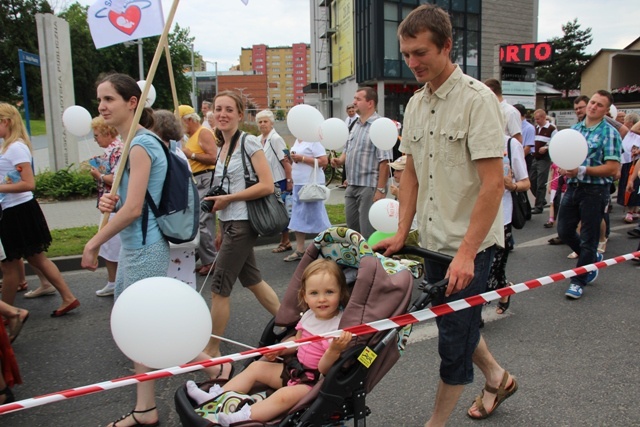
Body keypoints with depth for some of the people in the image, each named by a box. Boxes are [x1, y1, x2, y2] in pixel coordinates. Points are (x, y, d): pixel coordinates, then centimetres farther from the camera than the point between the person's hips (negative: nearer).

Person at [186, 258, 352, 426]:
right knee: (256, 367, 8)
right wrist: (278, 350, 1)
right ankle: (216, 398, 8)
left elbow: (324, 369, -24)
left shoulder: (339, 326, -22)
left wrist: (335, 350, -44)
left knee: (285, 395, -33)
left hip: (314, 381, -8)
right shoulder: (308, 316, 0)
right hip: (294, 367, 8)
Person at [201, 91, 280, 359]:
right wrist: (221, 229, 15)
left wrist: (228, 198, -15)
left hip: (242, 224, -9)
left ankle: (212, 350, 14)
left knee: (219, 289, -1)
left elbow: (267, 186, -18)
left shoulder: (248, 142, -11)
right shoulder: (222, 146, 12)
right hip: (230, 224, 9)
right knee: (252, 280, 17)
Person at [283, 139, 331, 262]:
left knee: (317, 216, -4)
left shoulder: (313, 140, -11)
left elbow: (323, 161, -18)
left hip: (312, 183, -9)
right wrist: (293, 158, 8)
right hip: (298, 184, 9)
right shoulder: (297, 140, 15)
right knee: (298, 218, 9)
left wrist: (302, 158, -18)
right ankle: (300, 251, 15)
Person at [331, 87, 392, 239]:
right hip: (352, 186, 9)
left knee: (368, 232, -1)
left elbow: (384, 161, -18)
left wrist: (380, 190, -21)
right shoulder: (356, 125, 14)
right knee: (352, 229, 17)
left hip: (369, 186, -8)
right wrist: (340, 160, 1)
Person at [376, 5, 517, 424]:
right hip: (433, 240, 7)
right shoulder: (416, 103, 7)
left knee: (455, 334, 5)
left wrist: (466, 252, -24)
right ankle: (496, 377, 46)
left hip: (471, 243, -7)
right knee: (454, 322, 21)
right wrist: (402, 233, 6)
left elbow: (493, 182, -20)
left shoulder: (477, 99, -15)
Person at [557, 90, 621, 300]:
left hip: (595, 190, -6)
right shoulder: (574, 128, 10)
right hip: (573, 187, 6)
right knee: (564, 230, 11)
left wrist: (581, 170, -23)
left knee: (588, 238, 3)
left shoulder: (610, 133, -7)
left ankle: (578, 281, 17)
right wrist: (563, 167, -7)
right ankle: (592, 258, 37)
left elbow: (612, 168, -14)